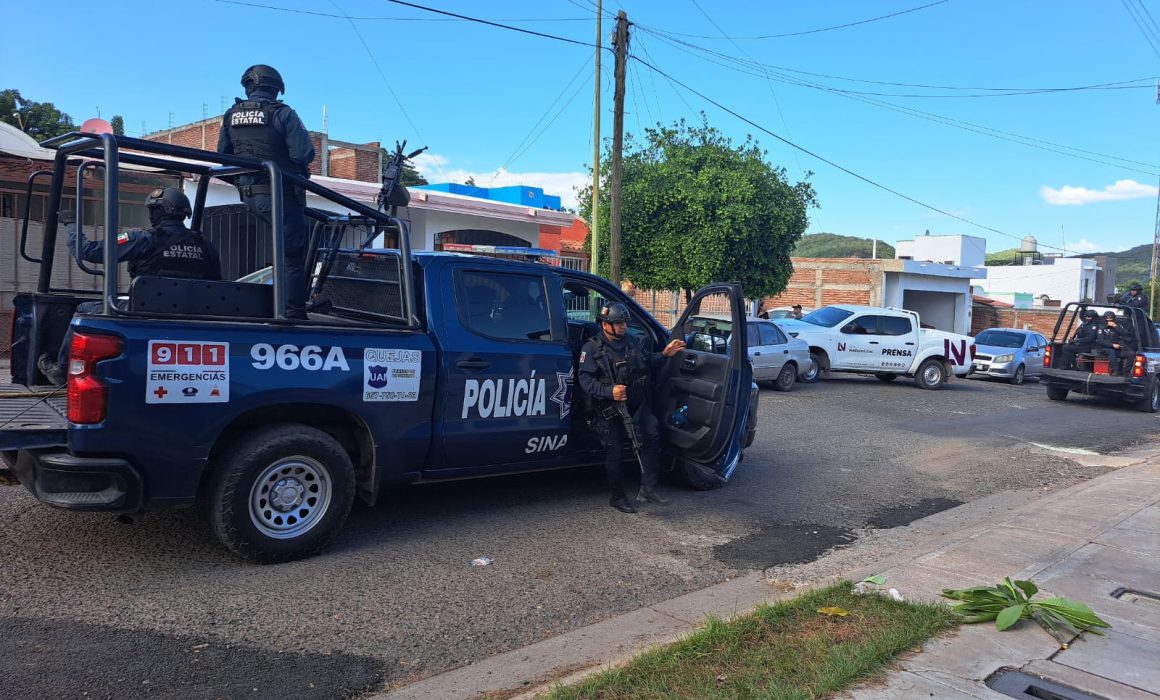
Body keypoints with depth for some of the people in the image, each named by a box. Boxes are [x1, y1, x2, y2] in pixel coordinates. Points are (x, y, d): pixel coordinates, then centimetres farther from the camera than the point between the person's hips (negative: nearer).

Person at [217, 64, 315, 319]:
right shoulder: (282, 113, -10)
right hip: (279, 195, -7)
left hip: (249, 197, 7)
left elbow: (223, 157, 13)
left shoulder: (231, 115, 8)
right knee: (293, 257, -2)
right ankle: (294, 314, -5)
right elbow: (305, 154, -17)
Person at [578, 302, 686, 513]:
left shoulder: (632, 342, 11)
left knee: (652, 434, -14)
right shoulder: (592, 349, -7)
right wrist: (609, 391, -30)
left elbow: (647, 363, 25)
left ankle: (648, 488, -5)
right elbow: (586, 380, -15)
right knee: (614, 451, 3)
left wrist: (664, 355, 7)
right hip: (609, 410, -4)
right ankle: (617, 497, 18)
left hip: (636, 405, 4)